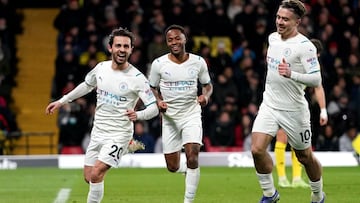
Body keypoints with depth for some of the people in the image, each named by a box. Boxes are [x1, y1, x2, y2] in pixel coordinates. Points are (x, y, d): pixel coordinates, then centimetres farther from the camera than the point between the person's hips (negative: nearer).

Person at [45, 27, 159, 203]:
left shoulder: (137, 78, -15)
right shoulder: (101, 68, 0)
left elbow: (154, 108, -14)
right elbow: (87, 85, 21)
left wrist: (137, 115, -34)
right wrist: (61, 101, 24)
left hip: (119, 133, -6)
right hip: (98, 132, 6)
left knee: (96, 174, -19)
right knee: (88, 177, 9)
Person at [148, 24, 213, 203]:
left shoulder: (198, 62, -2)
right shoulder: (159, 64, -4)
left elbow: (207, 84, 12)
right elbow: (152, 88, 9)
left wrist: (205, 95, -10)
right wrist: (158, 101, -12)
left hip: (191, 114, -1)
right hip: (169, 116, 1)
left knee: (192, 157, -20)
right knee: (173, 167, 4)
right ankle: (189, 169, 40)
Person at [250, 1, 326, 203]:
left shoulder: (305, 46, -17)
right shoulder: (272, 38, 5)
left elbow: (316, 80, -23)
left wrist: (291, 74, -37)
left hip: (294, 110, -5)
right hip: (269, 106, 5)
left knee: (305, 157, 9)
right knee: (257, 149, -14)